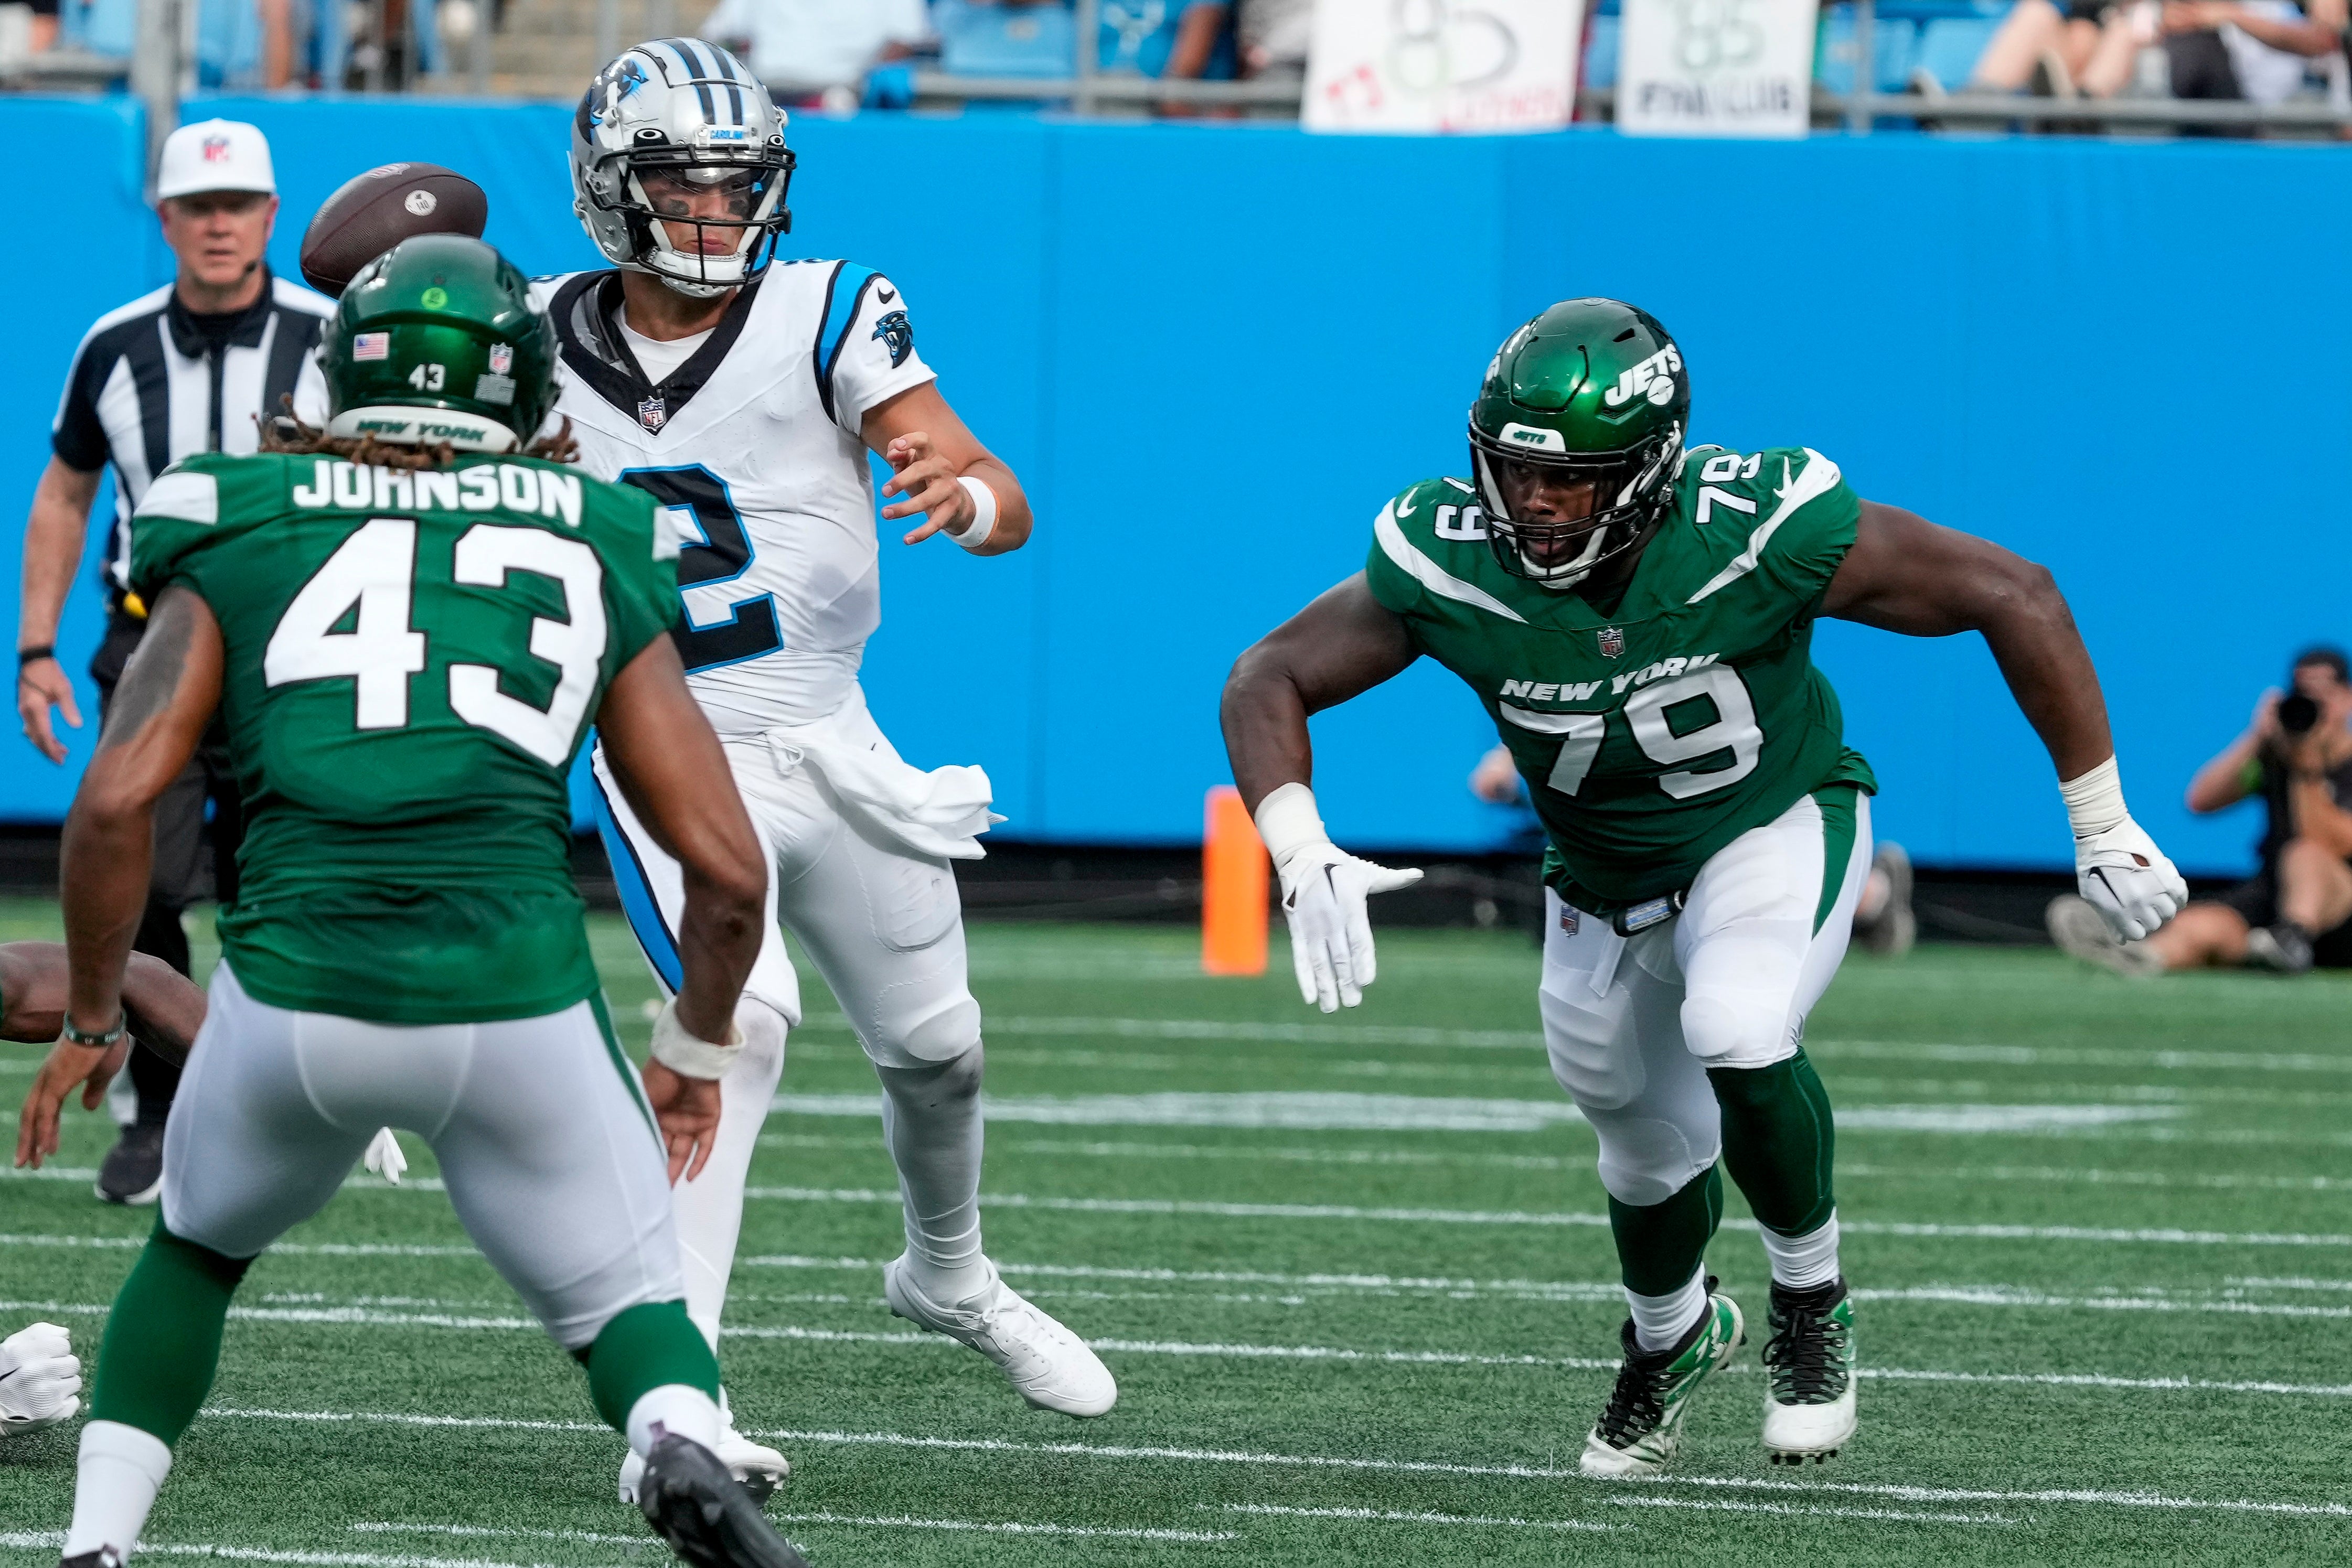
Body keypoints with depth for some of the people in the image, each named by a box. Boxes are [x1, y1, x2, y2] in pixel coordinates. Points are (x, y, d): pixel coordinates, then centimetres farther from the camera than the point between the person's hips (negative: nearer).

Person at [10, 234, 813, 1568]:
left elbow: (118, 801, 2)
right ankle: (682, 1443, -18)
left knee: (198, 1247, 30)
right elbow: (729, 869, 13)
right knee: (629, 1305, 15)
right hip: (519, 998, -1)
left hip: (295, 995, 1)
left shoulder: (241, 546, 14)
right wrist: (698, 1054, 30)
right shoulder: (595, 569, 16)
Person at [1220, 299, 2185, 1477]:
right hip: (1606, 879, 4)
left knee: (1736, 1034, -32)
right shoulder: (1447, 562, -27)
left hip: (1775, 827, -3)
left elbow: (2013, 598, -24)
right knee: (1651, 1154, 19)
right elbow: (1268, 683, -15)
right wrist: (1307, 863, -34)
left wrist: (2101, 825, -19)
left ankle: (1810, 1304, -4)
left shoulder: (1755, 530, -33)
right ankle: (1671, 1340, 54)